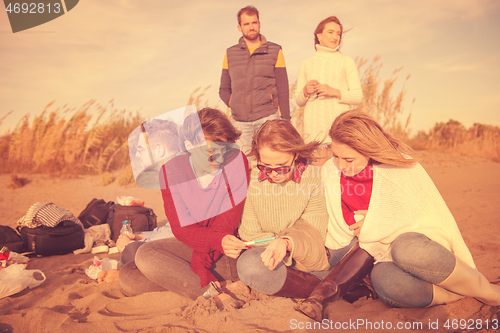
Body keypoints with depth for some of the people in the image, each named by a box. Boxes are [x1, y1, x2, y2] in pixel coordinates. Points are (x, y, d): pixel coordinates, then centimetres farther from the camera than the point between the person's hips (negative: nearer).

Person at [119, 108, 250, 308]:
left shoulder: (237, 161, -14)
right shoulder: (171, 171, -9)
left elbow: (227, 223, -16)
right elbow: (182, 229, -12)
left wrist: (198, 269, -23)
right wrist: (219, 240, -33)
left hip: (230, 247, -2)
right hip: (191, 243, 3)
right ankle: (213, 295, -18)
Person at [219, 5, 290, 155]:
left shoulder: (275, 51, 8)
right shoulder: (230, 54, 14)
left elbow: (283, 89, 5)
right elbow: (224, 89, 19)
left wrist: (285, 121, -1)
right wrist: (232, 103, -1)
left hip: (268, 118, -2)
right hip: (239, 121, 2)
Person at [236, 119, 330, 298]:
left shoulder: (313, 177, -6)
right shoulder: (253, 179, -2)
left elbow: (313, 234, -7)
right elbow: (250, 234, 2)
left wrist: (286, 242, -29)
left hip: (307, 261, -2)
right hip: (266, 254, 3)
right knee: (249, 265, -33)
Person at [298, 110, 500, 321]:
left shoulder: (401, 168, -11)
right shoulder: (330, 172, -1)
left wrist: (376, 225, -9)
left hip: (417, 246, -2)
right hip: (382, 255, 2)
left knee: (406, 248, -39)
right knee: (383, 279, -36)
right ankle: (458, 295, -10)